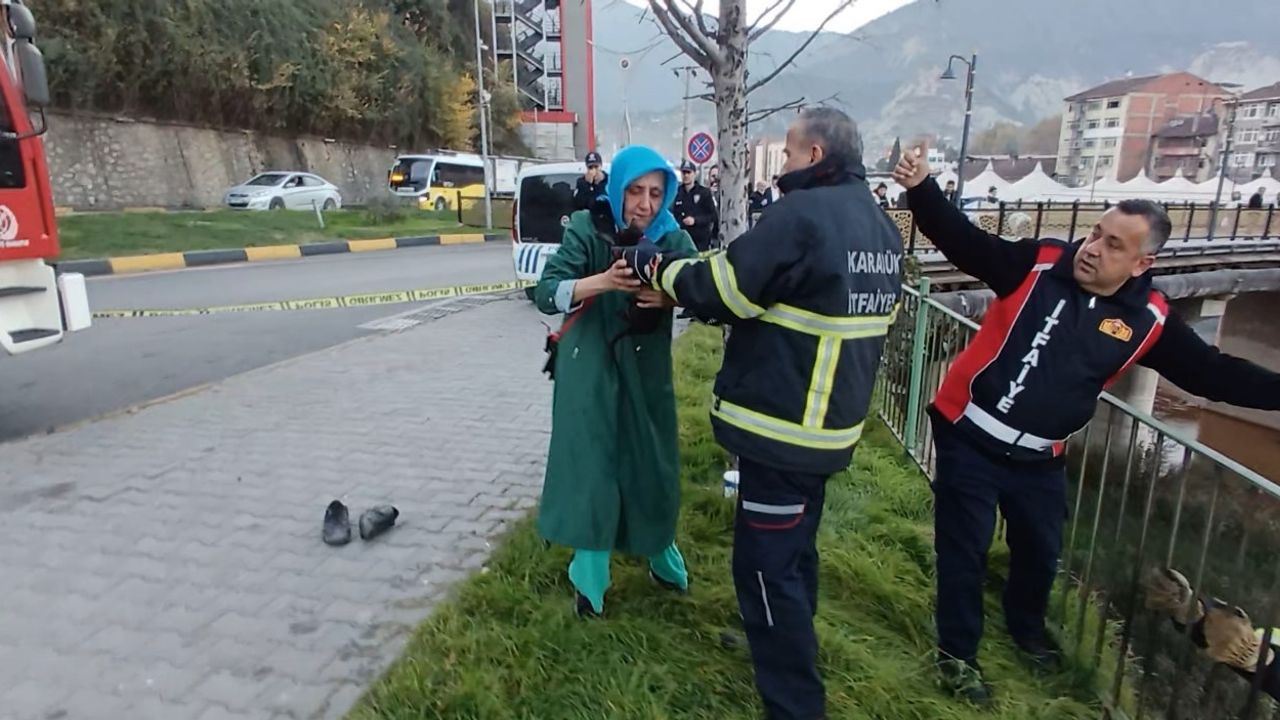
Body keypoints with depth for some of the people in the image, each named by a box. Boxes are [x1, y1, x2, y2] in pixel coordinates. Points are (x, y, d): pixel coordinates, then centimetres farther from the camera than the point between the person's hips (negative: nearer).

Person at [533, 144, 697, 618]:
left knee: (650, 466, 9)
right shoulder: (587, 229, -8)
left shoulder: (673, 238, -2)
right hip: (590, 369, -2)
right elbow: (545, 293, -17)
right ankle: (590, 580, 20)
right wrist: (603, 281, -33)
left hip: (647, 370, 2)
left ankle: (662, 559, 34)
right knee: (592, 466, 2)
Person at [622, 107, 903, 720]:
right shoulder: (879, 225, 10)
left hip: (782, 425, -10)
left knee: (766, 563, 3)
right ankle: (783, 646, 46)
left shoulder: (802, 215, -20)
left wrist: (653, 266, 2)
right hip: (830, 421, 10)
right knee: (795, 547, 25)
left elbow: (723, 287, -16)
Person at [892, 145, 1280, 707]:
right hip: (970, 439, -4)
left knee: (1041, 550, 23)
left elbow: (1211, 373, 6)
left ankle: (1026, 627, 54)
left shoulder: (1148, 320, -3)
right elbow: (963, 242, -15)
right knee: (965, 549, 6)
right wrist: (922, 189, -28)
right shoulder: (1037, 266, -11)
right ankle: (957, 652, 27)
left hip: (1039, 458, 4)